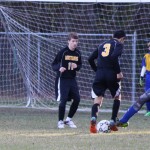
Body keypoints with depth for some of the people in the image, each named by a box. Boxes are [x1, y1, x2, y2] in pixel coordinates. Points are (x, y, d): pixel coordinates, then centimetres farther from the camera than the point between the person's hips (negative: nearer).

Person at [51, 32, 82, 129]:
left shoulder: (78, 53, 5)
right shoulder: (63, 52, -10)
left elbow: (80, 65, 18)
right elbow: (54, 65, -5)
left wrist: (77, 66, -6)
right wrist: (59, 68, -26)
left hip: (72, 79, 5)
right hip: (63, 79, -5)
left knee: (77, 99, 1)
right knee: (63, 100, -9)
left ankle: (69, 119, 18)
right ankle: (60, 121, 5)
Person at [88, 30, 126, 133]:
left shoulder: (103, 45, 22)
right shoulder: (119, 44, 4)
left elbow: (90, 59, 17)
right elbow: (114, 56, -16)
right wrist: (119, 72, -11)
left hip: (99, 74, 4)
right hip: (111, 74, -4)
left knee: (98, 99, -1)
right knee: (117, 97, 19)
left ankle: (93, 118, -30)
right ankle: (113, 122, 12)